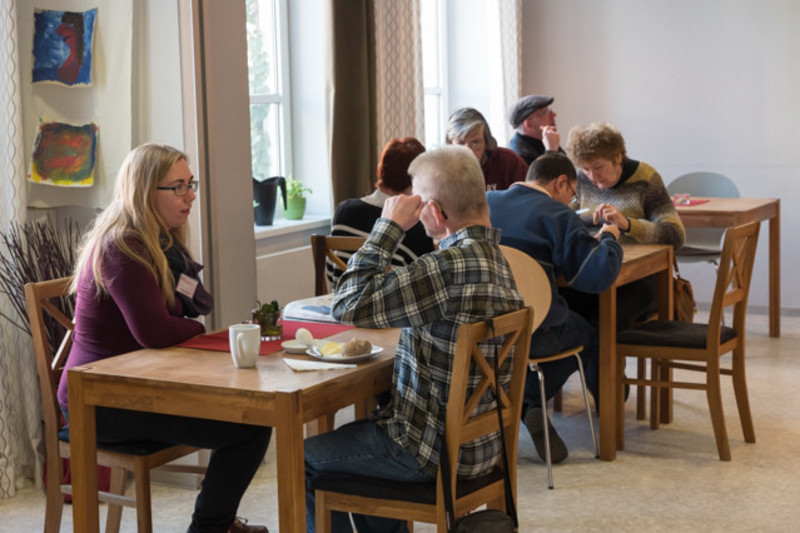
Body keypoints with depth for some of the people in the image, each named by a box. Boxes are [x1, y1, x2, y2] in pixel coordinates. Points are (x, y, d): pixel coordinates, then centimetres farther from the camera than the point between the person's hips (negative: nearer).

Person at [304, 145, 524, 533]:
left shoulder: (452, 266, -29)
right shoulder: (495, 258, 2)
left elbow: (349, 305, -22)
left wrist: (389, 226, -17)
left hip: (433, 451, -9)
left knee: (303, 460, 10)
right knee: (354, 435, 32)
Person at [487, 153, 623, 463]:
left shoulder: (485, 202, 8)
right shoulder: (558, 216, -8)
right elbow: (599, 274, -16)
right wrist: (609, 239, 6)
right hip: (532, 334, -5)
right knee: (585, 335, 26)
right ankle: (528, 405, 21)